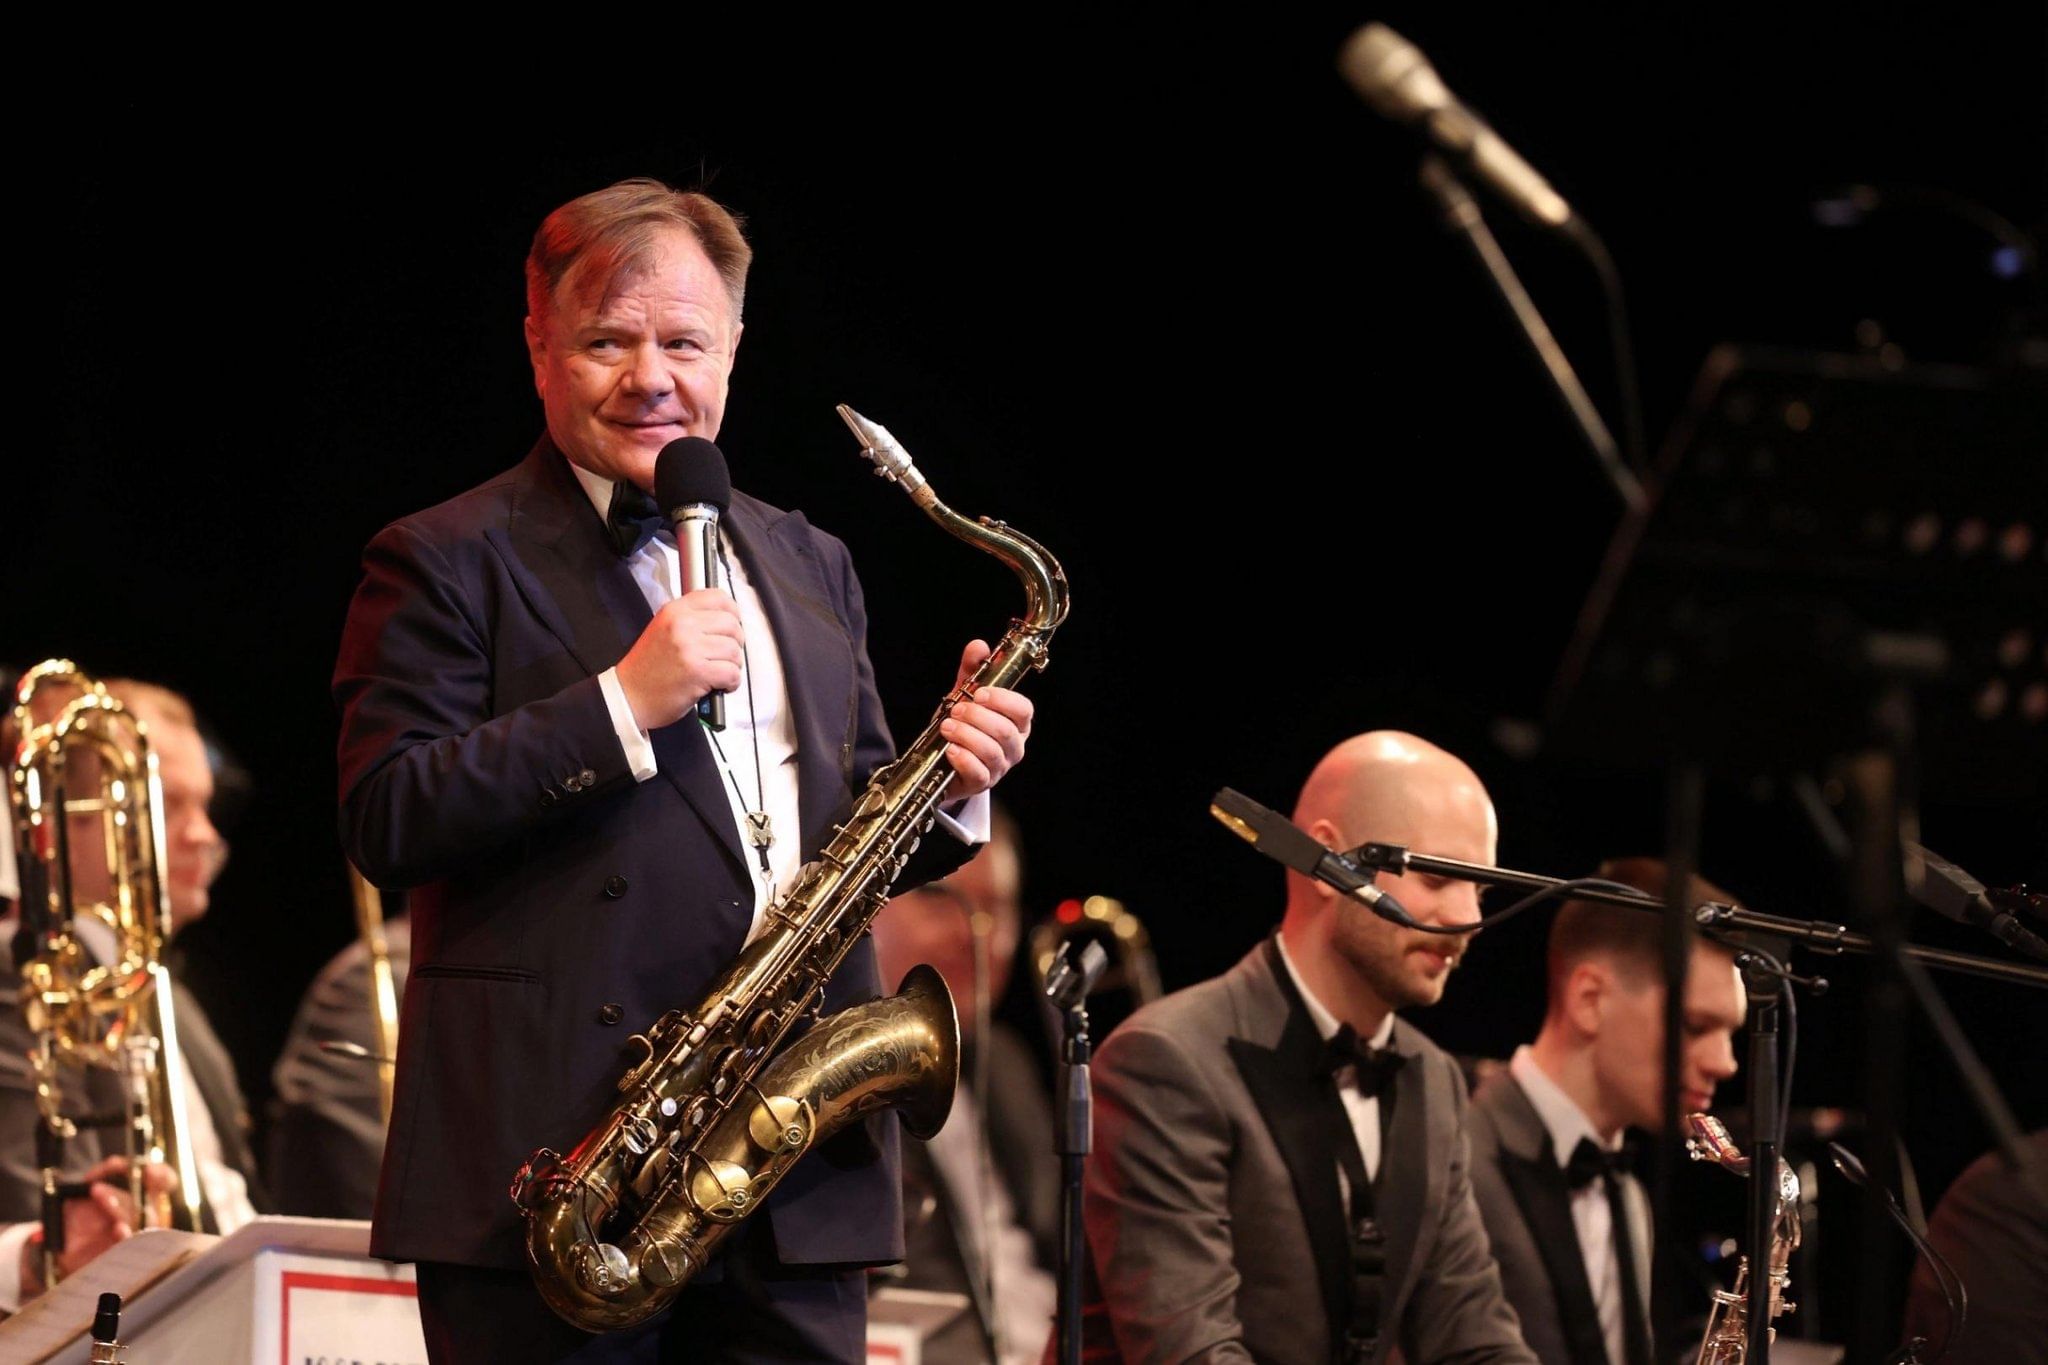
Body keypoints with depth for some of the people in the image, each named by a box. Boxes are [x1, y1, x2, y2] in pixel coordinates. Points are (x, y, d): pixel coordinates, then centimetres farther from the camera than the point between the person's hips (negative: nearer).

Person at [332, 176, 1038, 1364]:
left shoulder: (810, 565, 20)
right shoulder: (447, 563, 1)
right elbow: (385, 821, -12)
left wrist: (950, 790, 0)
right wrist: (623, 702, -17)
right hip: (550, 1170, -5)